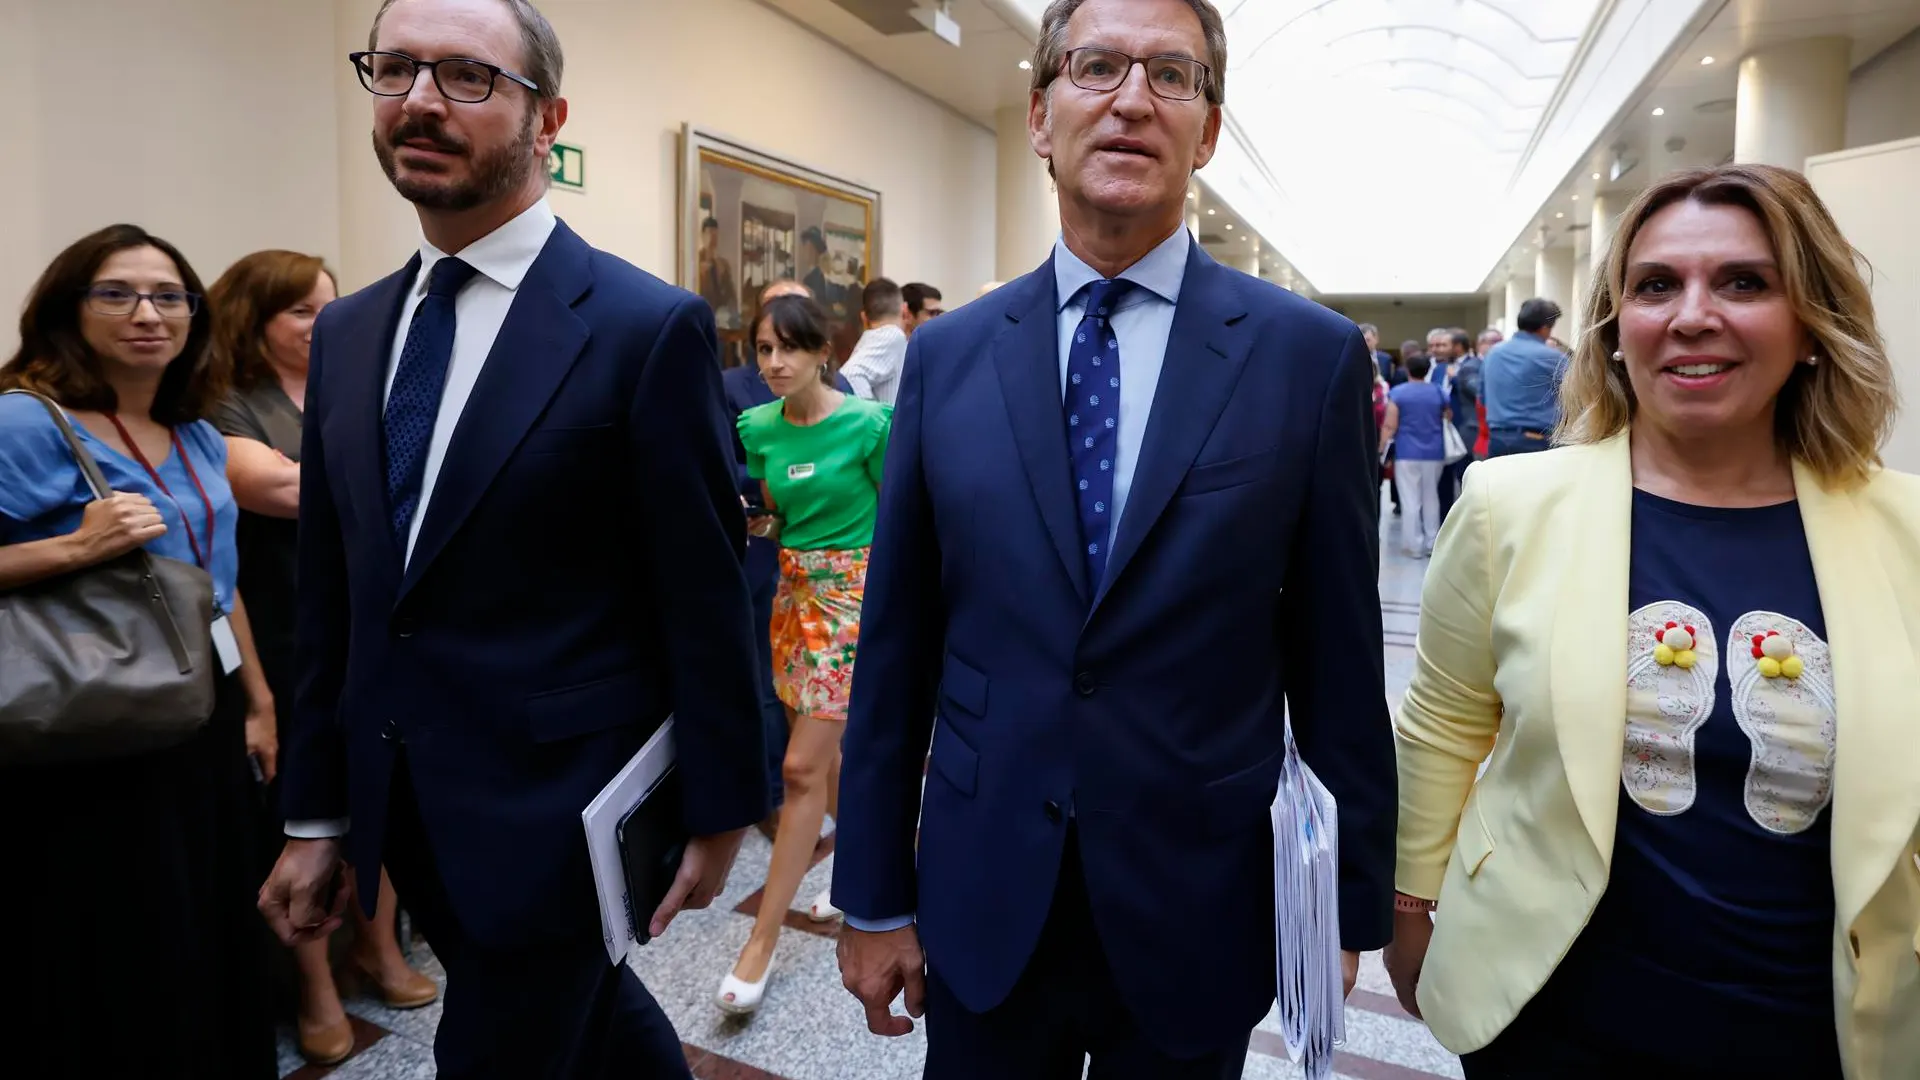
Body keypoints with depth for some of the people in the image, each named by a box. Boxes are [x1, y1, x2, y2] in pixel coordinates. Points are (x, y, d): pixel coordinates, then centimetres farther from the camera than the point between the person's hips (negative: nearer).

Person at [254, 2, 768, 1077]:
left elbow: (706, 599, -12)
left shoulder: (651, 328, -14)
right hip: (404, 815, 6)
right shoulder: (346, 332, 6)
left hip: (555, 814, -6)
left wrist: (721, 813, -6)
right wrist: (317, 816, 11)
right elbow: (333, 596, 9)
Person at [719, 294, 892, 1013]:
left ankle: (762, 943, 1)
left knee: (801, 768, -8)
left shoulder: (866, 424, -13)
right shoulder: (759, 428, 3)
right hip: (793, 593, 6)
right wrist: (750, 523, -7)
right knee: (823, 753, 15)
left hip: (854, 594, -6)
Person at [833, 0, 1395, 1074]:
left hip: (1198, 914, -1)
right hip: (982, 910, 2)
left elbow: (1337, 658, -3)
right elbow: (897, 648, 1)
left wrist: (1352, 909, 3)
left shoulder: (1312, 356, -6)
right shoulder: (948, 357, -1)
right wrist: (873, 896, 4)